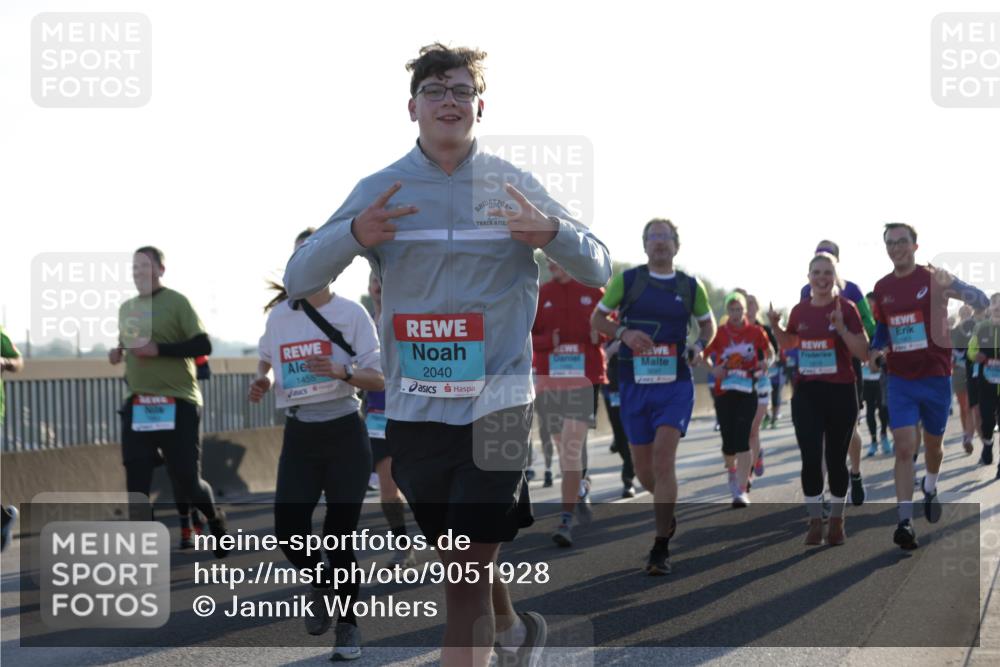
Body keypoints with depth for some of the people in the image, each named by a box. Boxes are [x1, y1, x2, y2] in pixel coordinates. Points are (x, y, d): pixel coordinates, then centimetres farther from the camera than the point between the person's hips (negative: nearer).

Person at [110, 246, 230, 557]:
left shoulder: (177, 302, -6)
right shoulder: (126, 308, 14)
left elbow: (203, 345, -12)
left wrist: (158, 349, -21)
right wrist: (118, 353, 5)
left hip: (177, 403, -5)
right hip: (137, 405, 6)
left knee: (186, 481, -2)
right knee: (136, 482, -2)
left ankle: (216, 521, 29)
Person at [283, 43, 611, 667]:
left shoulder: (514, 186, 2)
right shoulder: (379, 191, 4)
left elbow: (598, 269, 3)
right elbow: (298, 279, 0)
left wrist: (553, 233, -19)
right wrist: (354, 235, -21)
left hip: (497, 406, -2)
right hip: (414, 411, 3)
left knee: (466, 582, -10)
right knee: (462, 563, 18)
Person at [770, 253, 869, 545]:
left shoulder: (846, 308, -7)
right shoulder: (800, 310, 6)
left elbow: (864, 353, -11)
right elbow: (789, 343, 24)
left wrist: (842, 329, -24)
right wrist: (776, 327, 5)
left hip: (840, 393, -3)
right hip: (807, 393, 3)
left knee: (836, 459, 6)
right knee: (810, 459, -2)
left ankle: (837, 521, 20)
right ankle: (815, 521, 9)